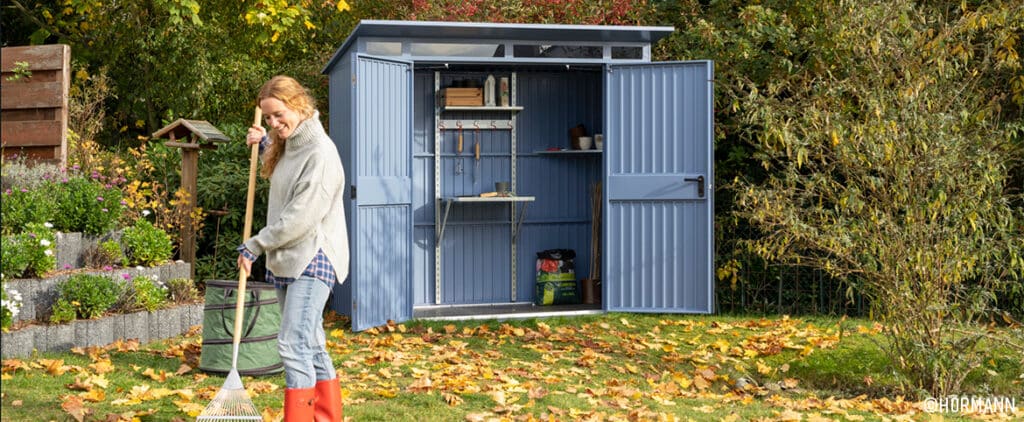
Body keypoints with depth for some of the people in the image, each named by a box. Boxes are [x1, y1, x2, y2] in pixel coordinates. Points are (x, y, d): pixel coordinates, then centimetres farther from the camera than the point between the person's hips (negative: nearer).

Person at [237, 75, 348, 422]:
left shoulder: (320, 153, -17)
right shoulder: (286, 146, 11)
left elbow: (299, 218, -20)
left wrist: (255, 246, -11)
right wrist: (264, 143, 17)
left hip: (312, 260, -9)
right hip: (286, 260, 9)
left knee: (293, 345, -16)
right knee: (311, 347, 11)